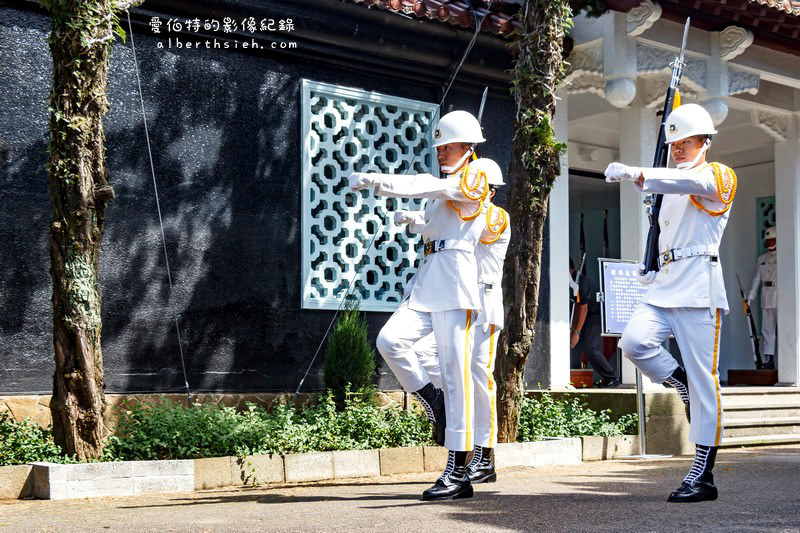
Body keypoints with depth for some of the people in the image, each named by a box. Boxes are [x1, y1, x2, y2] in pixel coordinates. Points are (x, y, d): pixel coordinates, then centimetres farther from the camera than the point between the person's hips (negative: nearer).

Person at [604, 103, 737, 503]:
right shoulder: (673, 190, 24)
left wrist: (635, 175, -37)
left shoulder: (718, 176, 0)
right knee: (633, 341, -20)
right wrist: (652, 269, 14)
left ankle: (702, 476, 0)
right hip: (665, 286, 7)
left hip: (699, 289, -7)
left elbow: (689, 182, -23)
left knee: (704, 382, -6)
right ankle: (686, 391, 4)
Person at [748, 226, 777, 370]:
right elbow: (757, 279, 16)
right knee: (766, 329, 5)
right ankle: (769, 360, 8)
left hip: (780, 298, -6)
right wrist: (751, 296, 8)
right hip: (766, 298, 6)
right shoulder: (762, 258, 17)